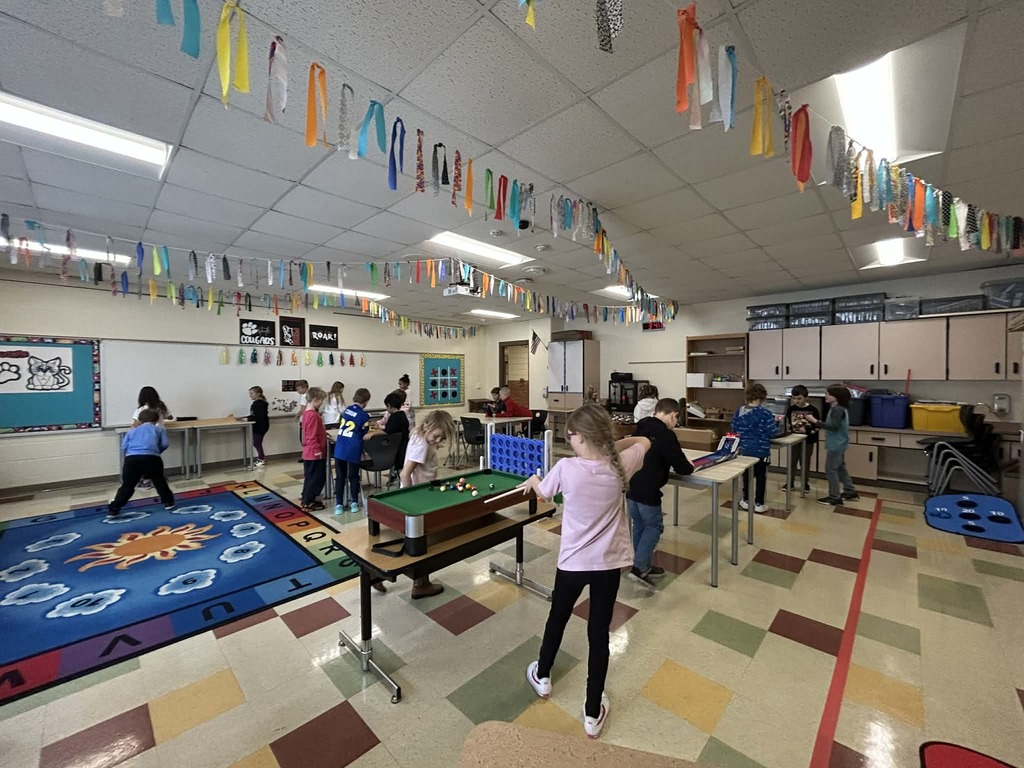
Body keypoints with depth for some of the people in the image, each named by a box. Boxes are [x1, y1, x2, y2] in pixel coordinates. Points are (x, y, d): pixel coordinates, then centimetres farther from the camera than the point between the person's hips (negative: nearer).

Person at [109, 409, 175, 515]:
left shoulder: (132, 430, 29)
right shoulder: (159, 429, 24)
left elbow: (124, 446, 17)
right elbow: (165, 444, 11)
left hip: (132, 458, 2)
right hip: (151, 458, -1)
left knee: (127, 486, 12)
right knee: (159, 481, 17)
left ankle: (113, 510, 9)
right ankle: (168, 502, 22)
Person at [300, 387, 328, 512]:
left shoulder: (307, 413, 11)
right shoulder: (313, 415, -21)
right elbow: (312, 436, -23)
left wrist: (323, 433, 20)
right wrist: (317, 450, -21)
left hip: (309, 452, 10)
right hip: (315, 453, -10)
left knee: (310, 477, 18)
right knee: (315, 478, 0)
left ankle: (307, 500, 28)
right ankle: (308, 503, 8)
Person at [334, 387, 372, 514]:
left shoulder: (347, 409, 11)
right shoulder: (364, 415, -5)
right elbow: (364, 436, 1)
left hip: (340, 448, 3)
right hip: (353, 450, -3)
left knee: (340, 476, 10)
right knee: (353, 476, 13)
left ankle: (339, 504, 13)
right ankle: (354, 502, 18)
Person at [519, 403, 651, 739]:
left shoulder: (567, 468, -20)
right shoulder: (619, 466, -11)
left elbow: (544, 491, 1)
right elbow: (643, 441, 10)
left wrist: (533, 481, 22)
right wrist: (611, 445, 4)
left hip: (573, 561, -2)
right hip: (609, 563, 2)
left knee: (557, 618, 23)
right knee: (599, 632, 14)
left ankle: (542, 677, 48)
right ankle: (593, 714, 30)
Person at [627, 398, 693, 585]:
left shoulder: (639, 430, 9)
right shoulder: (666, 435, -14)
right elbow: (682, 467, -8)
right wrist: (690, 466, 13)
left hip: (630, 487, 7)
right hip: (647, 491, -7)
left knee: (639, 525, 18)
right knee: (654, 526, 11)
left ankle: (642, 566, 28)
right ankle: (639, 567, 5)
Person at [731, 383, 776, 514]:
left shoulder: (738, 412, -4)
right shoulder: (766, 414, -15)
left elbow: (734, 430, 4)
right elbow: (772, 434, -13)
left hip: (744, 450, 3)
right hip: (761, 451, -3)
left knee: (746, 475, 15)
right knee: (761, 477, 10)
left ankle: (746, 501, 24)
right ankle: (759, 504, 17)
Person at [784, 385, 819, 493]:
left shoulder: (812, 410, -7)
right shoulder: (791, 409, -2)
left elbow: (817, 426, -4)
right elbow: (787, 423, 7)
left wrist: (807, 430, -17)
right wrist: (791, 432, -8)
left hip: (808, 441, -1)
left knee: (805, 462, 11)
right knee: (792, 461, 6)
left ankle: (805, 482, 26)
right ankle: (791, 482, 16)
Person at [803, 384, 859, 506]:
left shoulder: (838, 410, -21)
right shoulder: (837, 409, 10)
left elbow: (833, 426, -30)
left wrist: (815, 421, -31)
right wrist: (818, 423, 10)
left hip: (836, 445, -10)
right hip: (838, 444, 10)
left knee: (831, 469, -3)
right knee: (840, 468, 20)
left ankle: (835, 497, 4)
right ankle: (850, 492, 31)